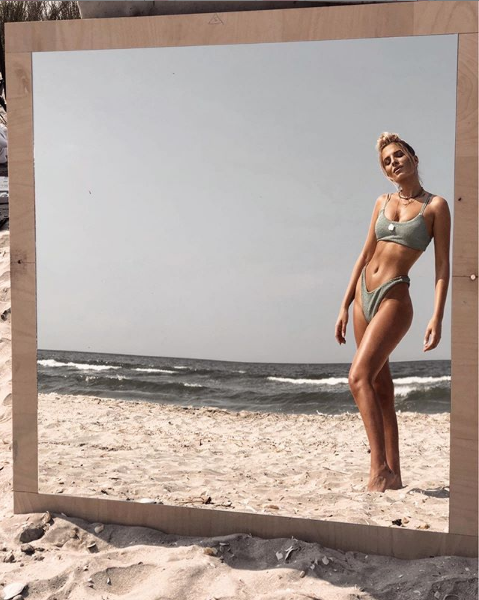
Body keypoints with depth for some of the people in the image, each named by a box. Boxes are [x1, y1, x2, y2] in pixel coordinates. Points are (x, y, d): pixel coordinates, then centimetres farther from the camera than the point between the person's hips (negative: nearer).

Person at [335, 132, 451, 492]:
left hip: (394, 298, -6)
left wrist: (437, 318, -15)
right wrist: (345, 305, 11)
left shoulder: (436, 206, -1)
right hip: (364, 295, 6)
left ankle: (380, 467, -18)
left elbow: (442, 265, -5)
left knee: (359, 377, -21)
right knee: (380, 387, 7)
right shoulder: (383, 203, 14)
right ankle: (393, 475, 13)